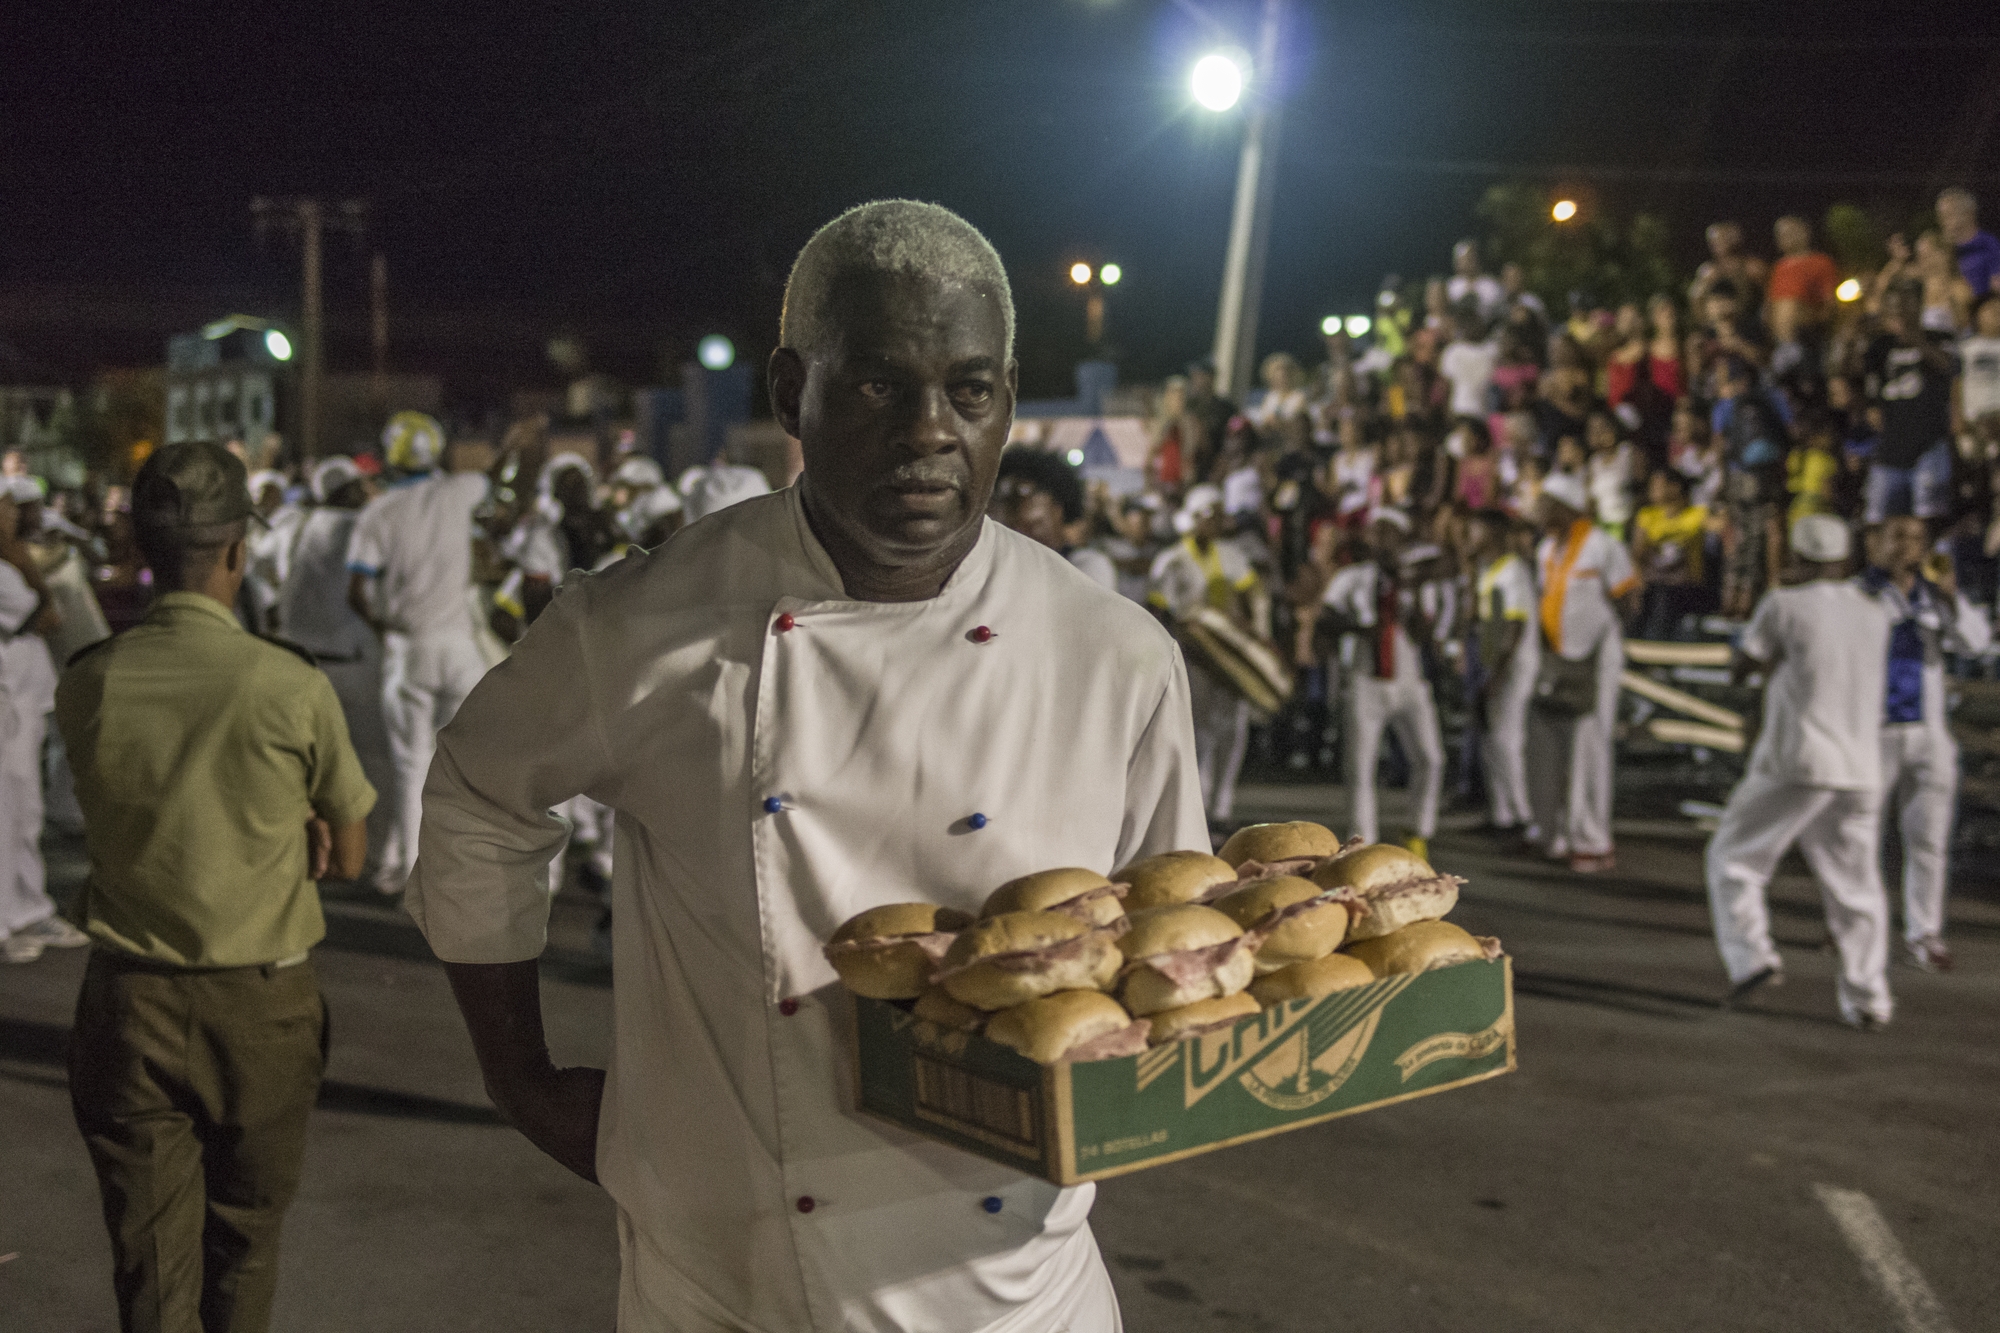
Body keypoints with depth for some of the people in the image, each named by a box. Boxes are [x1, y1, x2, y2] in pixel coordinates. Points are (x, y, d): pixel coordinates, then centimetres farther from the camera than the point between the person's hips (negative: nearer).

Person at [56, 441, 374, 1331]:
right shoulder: (292, 687, -14)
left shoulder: (86, 686, -5)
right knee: (242, 1244, 21)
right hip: (261, 1006, -1)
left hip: (130, 1006, 1)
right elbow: (347, 855, -3)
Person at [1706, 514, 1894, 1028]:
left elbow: (1742, 666, 3)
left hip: (1795, 763, -5)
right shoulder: (1875, 616, 10)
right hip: (1860, 769, 5)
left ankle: (1752, 957, -6)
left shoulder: (1785, 604, -6)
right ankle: (1868, 998, 9)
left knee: (1734, 858, 9)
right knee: (1855, 885, 12)